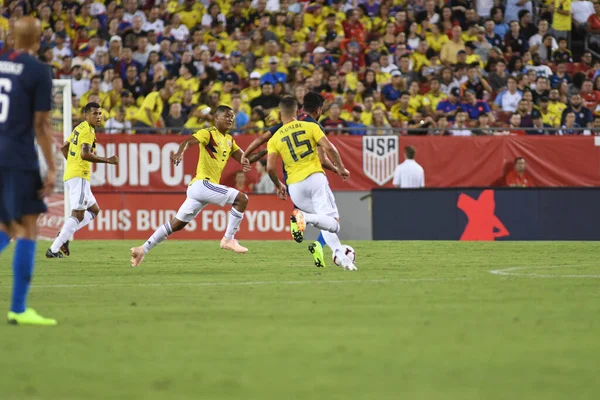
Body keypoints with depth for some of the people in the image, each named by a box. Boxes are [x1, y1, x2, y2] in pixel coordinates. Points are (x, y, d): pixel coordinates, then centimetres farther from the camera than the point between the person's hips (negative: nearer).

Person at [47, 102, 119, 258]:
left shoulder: (79, 128, 17)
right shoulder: (88, 131, -12)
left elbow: (63, 147, 25)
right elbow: (85, 154, -24)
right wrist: (107, 160, -20)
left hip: (70, 174, 10)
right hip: (79, 176, -10)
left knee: (94, 210, 18)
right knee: (78, 215, -10)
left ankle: (64, 235, 4)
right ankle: (53, 250, -16)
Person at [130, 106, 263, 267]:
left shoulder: (229, 140, 19)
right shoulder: (208, 133, -6)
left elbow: (244, 159, 15)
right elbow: (188, 141, -23)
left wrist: (260, 154, -4)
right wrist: (180, 153, -44)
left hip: (197, 187, 9)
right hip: (202, 183, -9)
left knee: (177, 224, 12)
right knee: (241, 198, -16)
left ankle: (142, 249, 16)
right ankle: (228, 240, -11)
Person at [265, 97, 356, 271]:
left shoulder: (274, 139, 8)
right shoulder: (310, 127, 5)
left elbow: (270, 168, -1)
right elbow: (329, 148, -6)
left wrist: (278, 185, 18)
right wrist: (340, 168, 9)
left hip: (295, 185, 3)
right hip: (315, 177, -3)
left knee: (325, 224, 18)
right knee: (333, 223, -10)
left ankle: (340, 254, 0)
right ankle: (306, 217, -38)